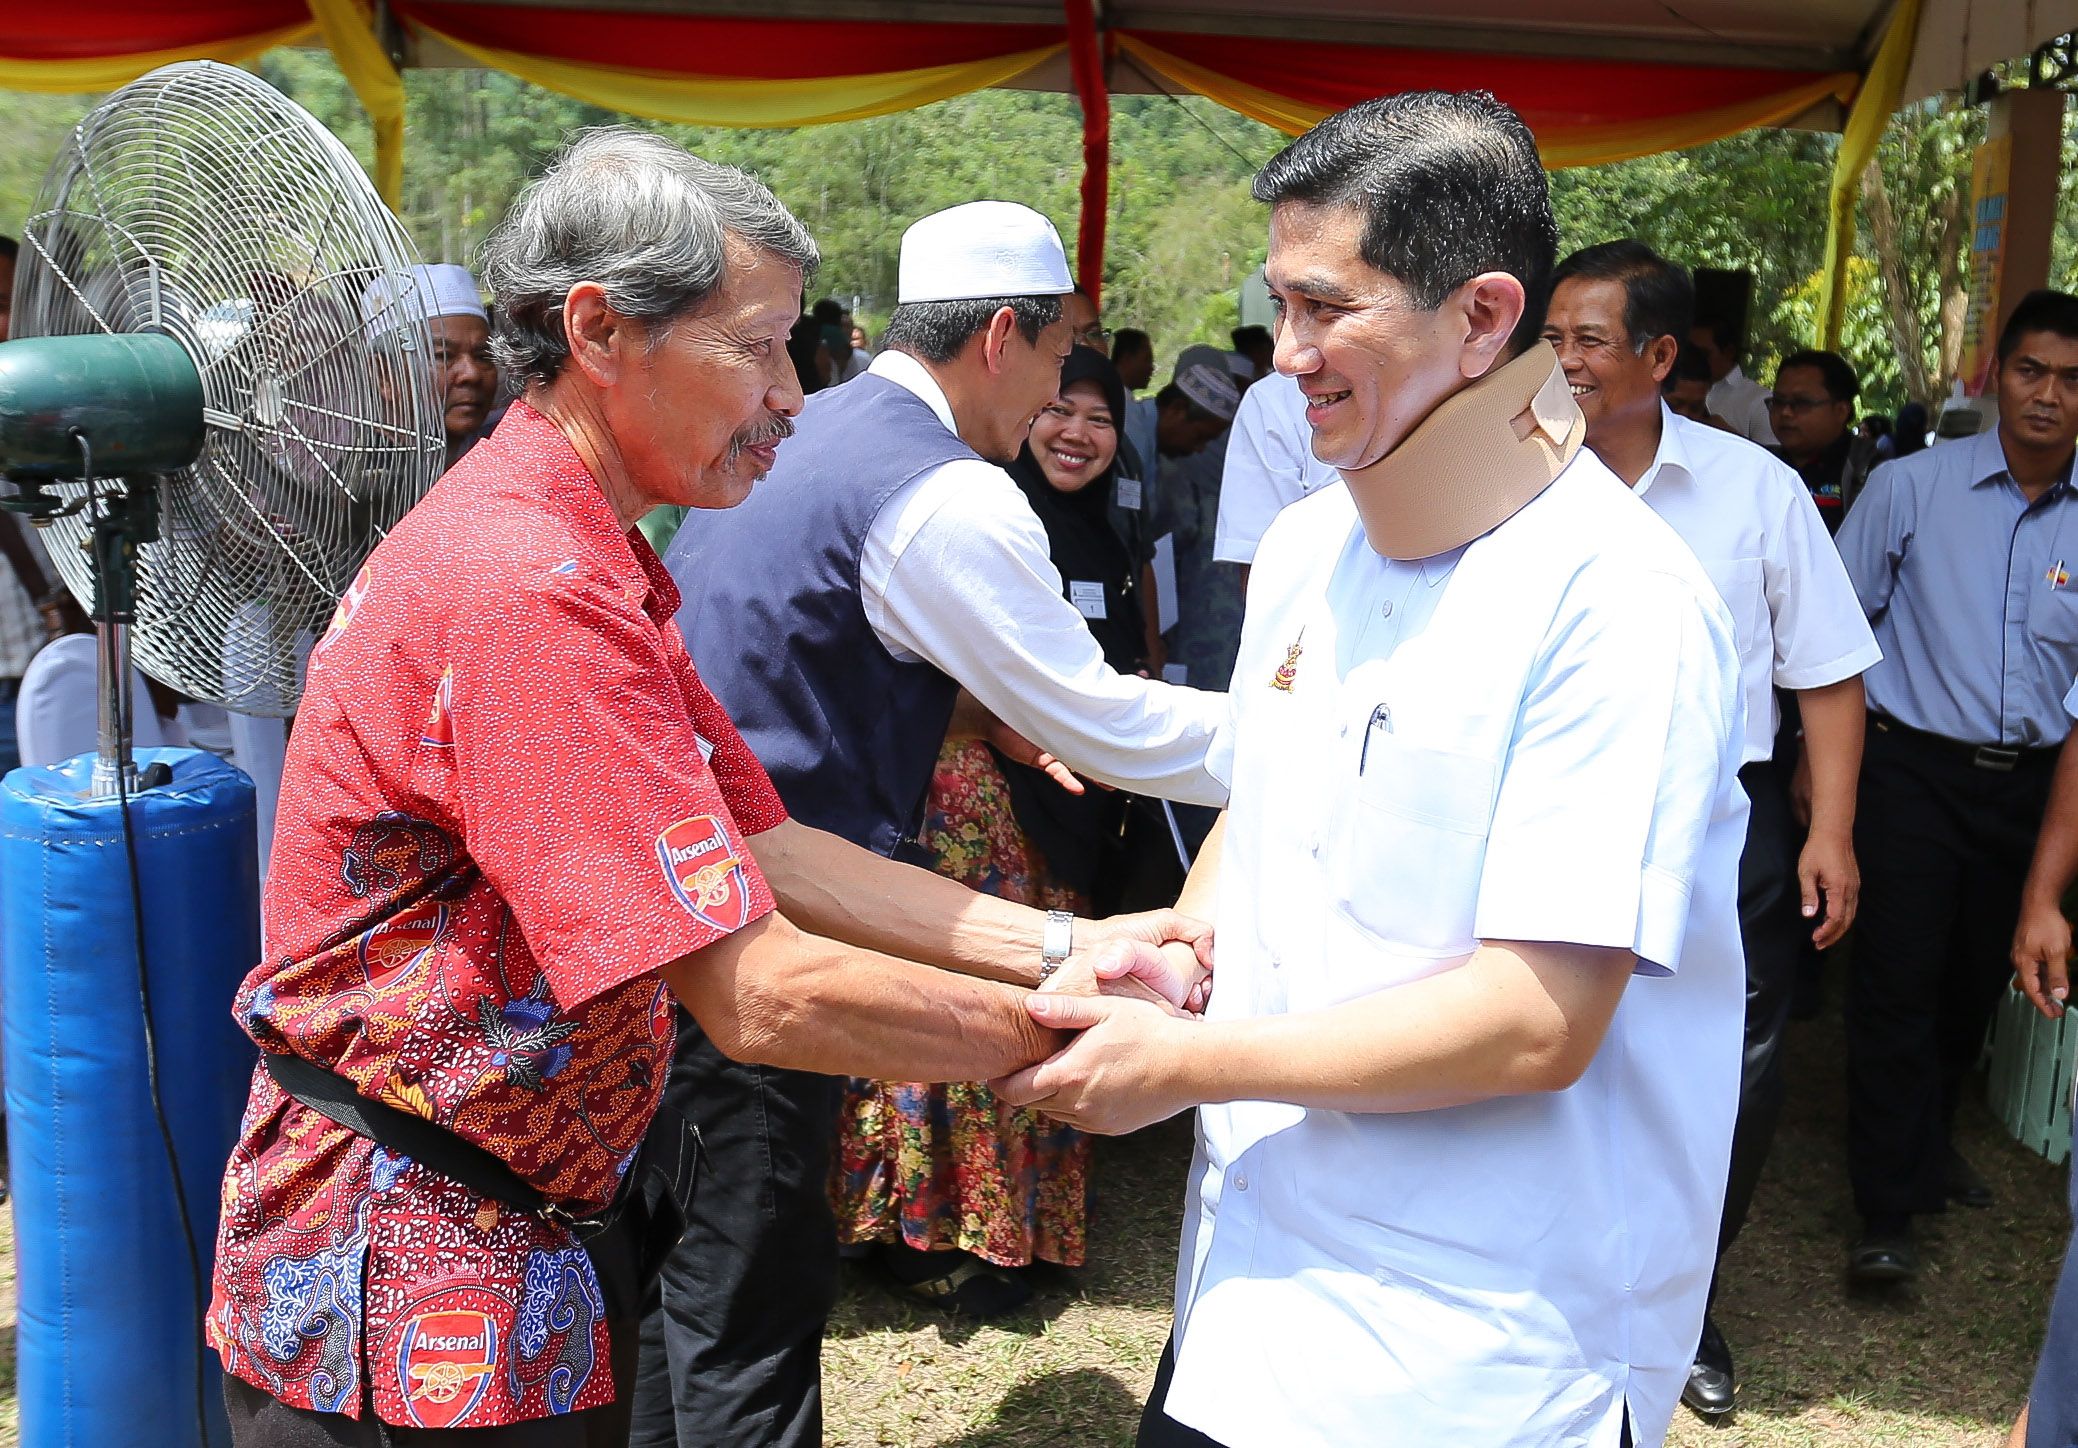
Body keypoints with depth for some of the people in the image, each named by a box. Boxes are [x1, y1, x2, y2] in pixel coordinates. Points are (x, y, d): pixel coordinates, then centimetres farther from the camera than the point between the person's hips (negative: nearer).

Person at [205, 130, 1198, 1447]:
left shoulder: (591, 561, 7)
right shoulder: (531, 593, -27)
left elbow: (768, 852, 4)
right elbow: (761, 997, -29)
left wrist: (1054, 942, -5)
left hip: (541, 1222, 9)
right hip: (411, 1293, -9)